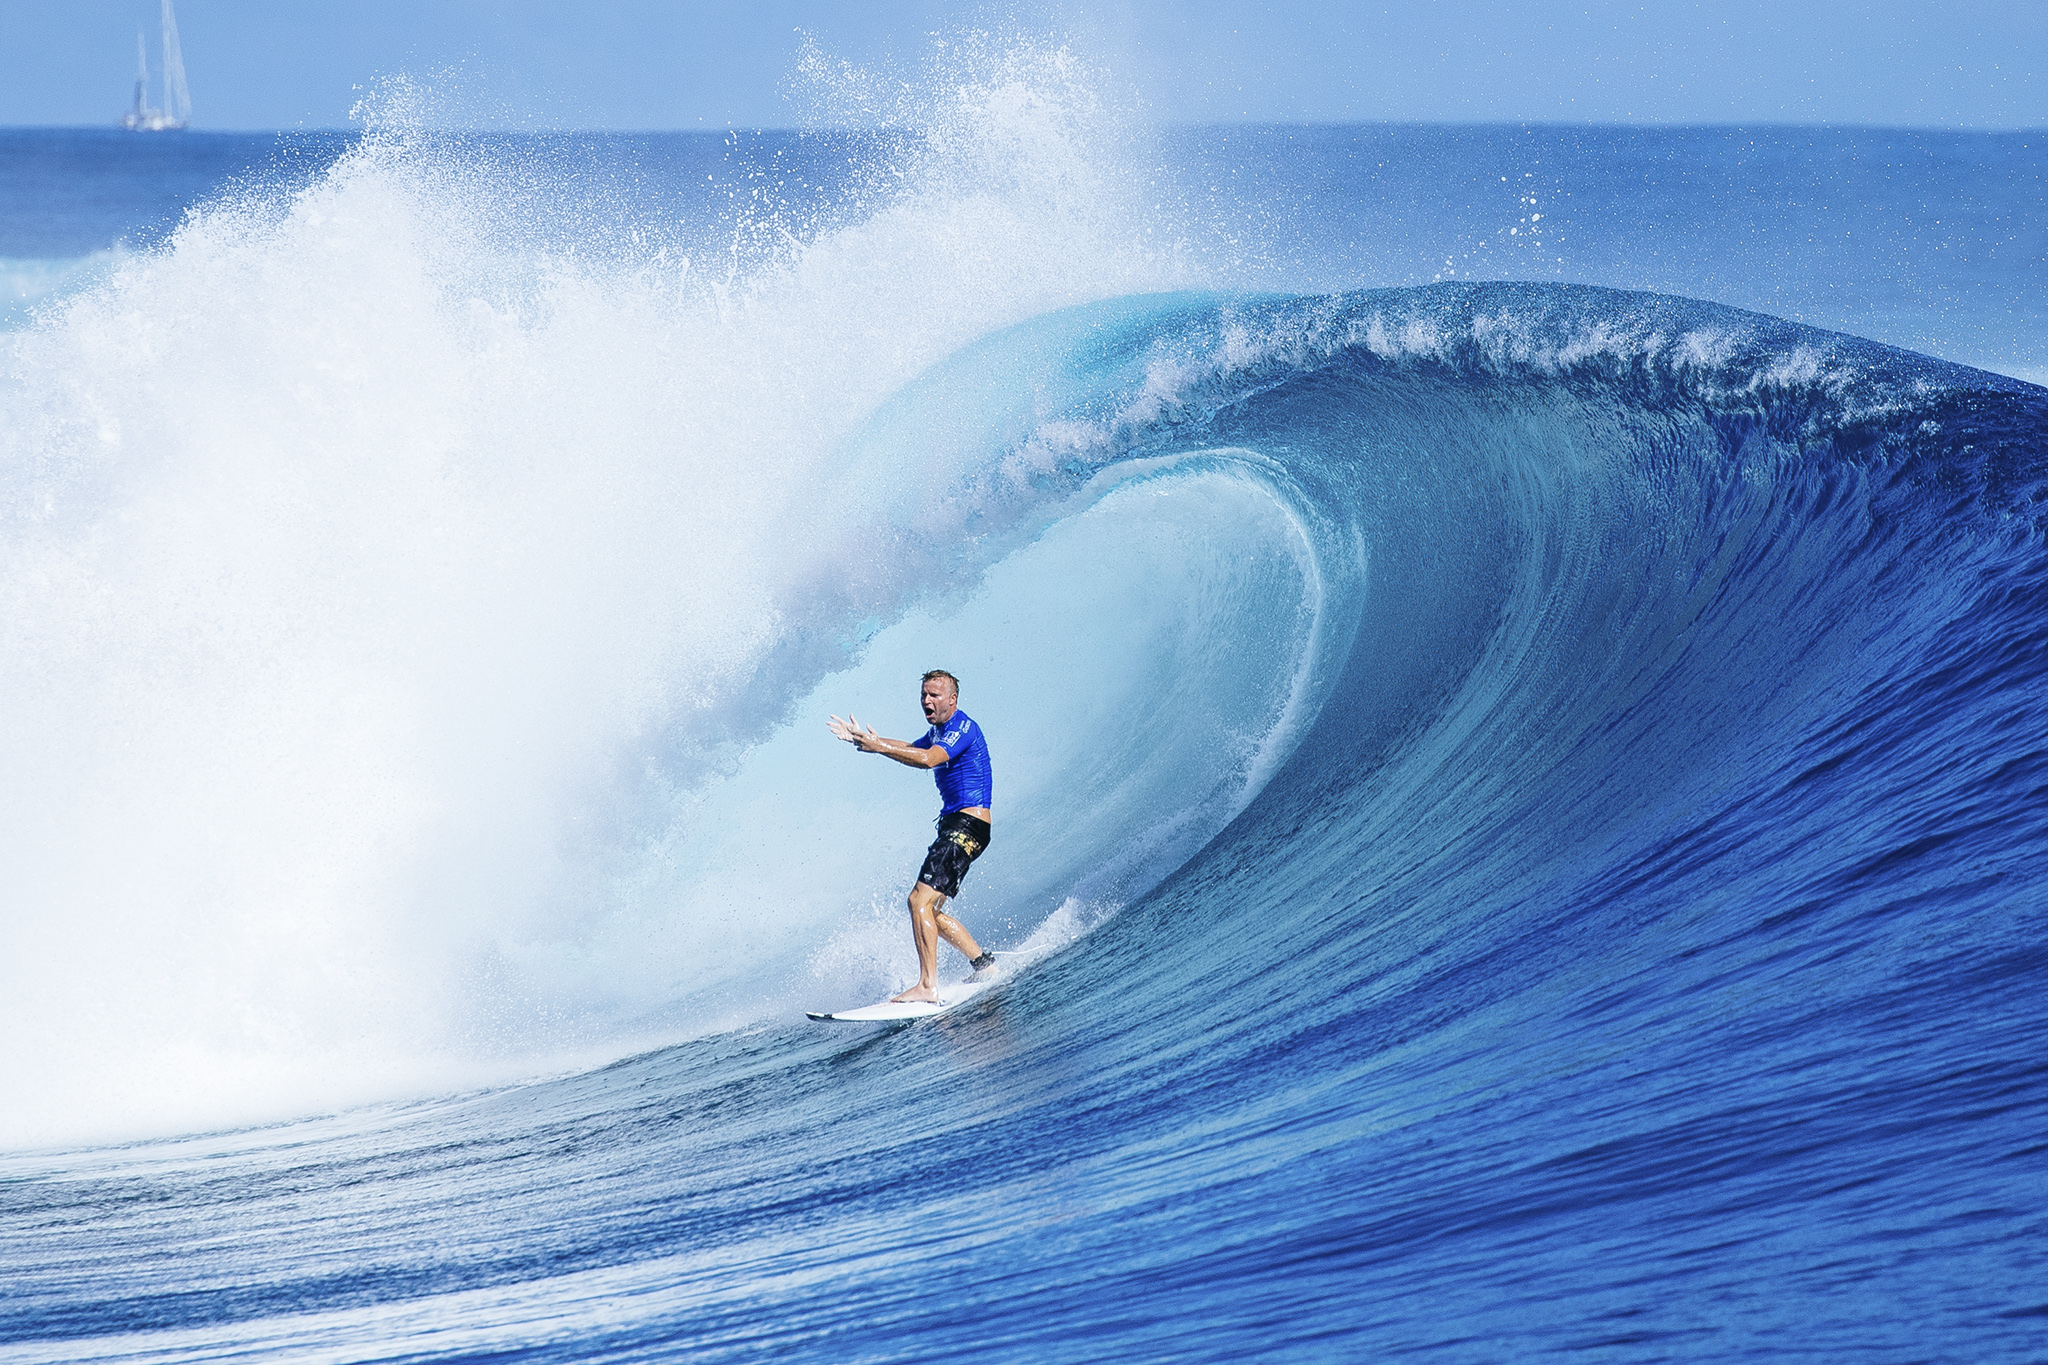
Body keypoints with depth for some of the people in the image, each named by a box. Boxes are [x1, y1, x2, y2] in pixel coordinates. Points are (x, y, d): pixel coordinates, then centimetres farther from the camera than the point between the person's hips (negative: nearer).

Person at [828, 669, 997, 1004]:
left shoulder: (961, 727, -12)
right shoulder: (940, 731, 19)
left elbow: (928, 759, -29)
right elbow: (911, 750, 36)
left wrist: (879, 746, -31)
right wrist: (862, 738, 26)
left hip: (967, 825, -11)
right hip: (954, 826, 11)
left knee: (920, 900, -19)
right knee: (931, 911, 11)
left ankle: (927, 987, -24)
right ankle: (985, 966, 15)